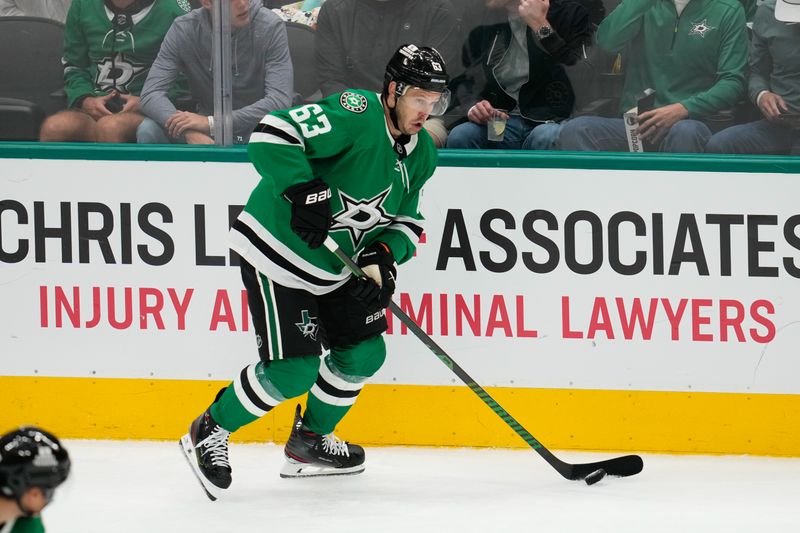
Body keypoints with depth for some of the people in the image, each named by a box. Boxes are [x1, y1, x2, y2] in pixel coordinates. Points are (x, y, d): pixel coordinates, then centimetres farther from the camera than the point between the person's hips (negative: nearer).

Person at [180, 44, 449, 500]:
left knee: (365, 351, 9)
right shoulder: (357, 115, -24)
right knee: (294, 369, -14)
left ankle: (311, 441, 31)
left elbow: (406, 218, 11)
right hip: (277, 253, -9)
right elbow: (271, 135, -31)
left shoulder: (422, 154, 4)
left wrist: (385, 254, -9)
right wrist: (304, 190, -38)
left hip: (334, 265, 9)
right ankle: (210, 434, 7)